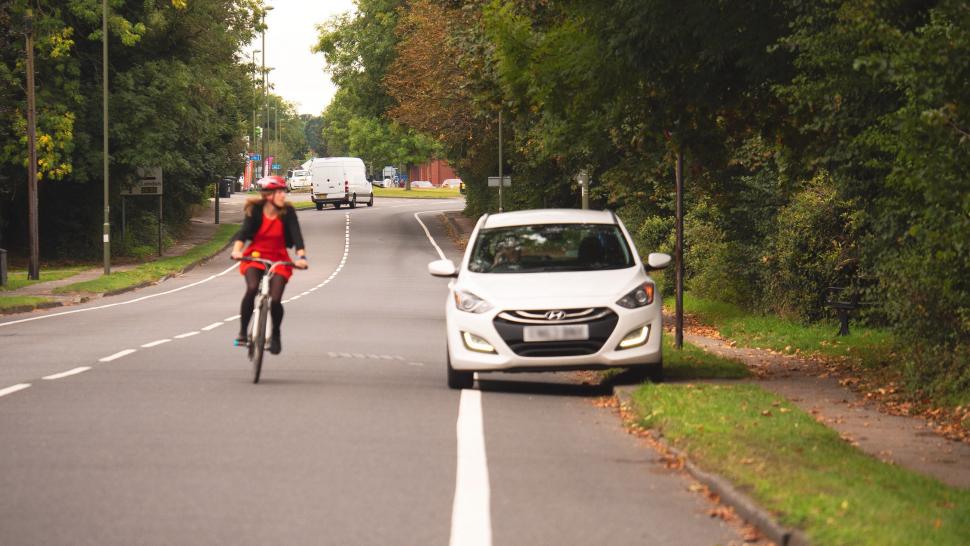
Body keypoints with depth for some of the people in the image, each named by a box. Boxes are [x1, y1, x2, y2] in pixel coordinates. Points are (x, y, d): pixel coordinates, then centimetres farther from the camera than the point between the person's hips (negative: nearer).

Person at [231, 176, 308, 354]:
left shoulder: (288, 212, -11)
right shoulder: (255, 210, -11)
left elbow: (296, 234, -19)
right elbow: (244, 231, -20)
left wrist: (301, 256, -35)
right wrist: (237, 250, -39)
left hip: (278, 259, 1)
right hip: (255, 255, -1)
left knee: (276, 299, -13)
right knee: (252, 289, -28)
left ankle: (275, 335, 17)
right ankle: (243, 331, -12)